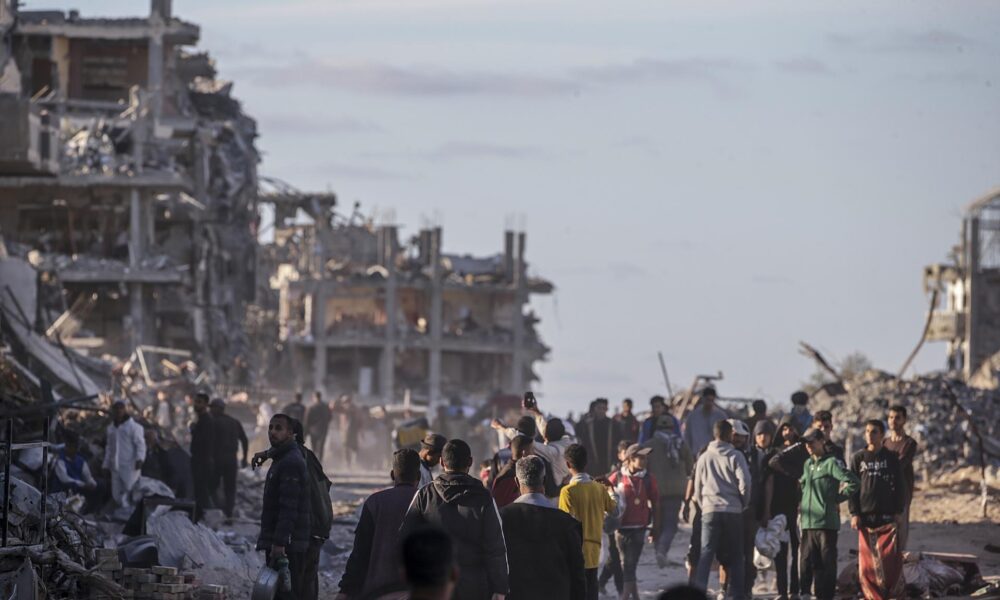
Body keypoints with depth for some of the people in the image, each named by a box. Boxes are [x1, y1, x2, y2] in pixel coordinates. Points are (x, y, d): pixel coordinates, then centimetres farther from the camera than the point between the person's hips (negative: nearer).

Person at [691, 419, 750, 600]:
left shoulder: (704, 457, 7)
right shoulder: (735, 456, -3)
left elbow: (697, 486, 11)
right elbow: (744, 482, -8)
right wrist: (743, 503, 8)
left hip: (710, 511, 2)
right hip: (733, 511, -2)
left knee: (706, 553, -1)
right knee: (735, 555, 7)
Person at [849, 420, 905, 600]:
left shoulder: (891, 457, 5)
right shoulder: (858, 458, 8)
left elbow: (899, 486, 6)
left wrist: (898, 511, -1)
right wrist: (854, 514, -2)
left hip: (887, 515, -1)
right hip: (865, 516, 1)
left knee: (890, 556, -10)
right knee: (867, 557, -1)